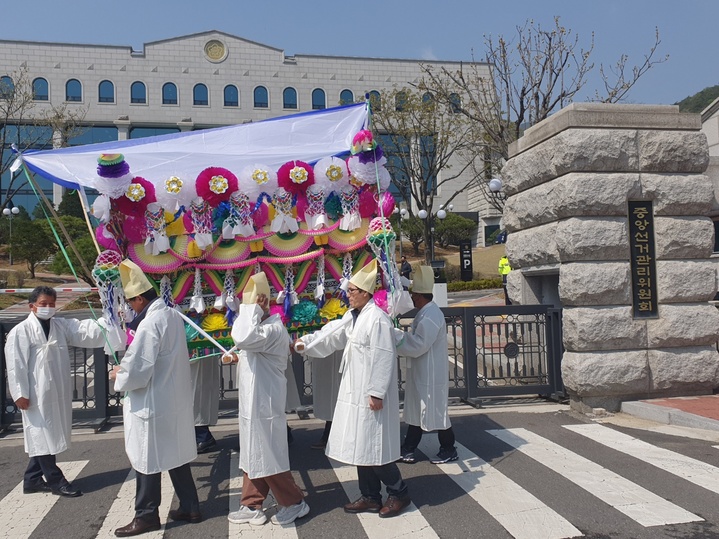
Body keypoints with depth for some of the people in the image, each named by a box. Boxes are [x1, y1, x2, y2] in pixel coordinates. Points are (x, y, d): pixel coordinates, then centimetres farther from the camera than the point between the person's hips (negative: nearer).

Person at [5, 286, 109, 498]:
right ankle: (56, 481, 12)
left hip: (58, 393, 7)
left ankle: (33, 480, 29)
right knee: (42, 436, 2)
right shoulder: (21, 332, -9)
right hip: (37, 395, -7)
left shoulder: (61, 326, 8)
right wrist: (20, 393, -14)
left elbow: (84, 331, -3)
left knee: (47, 436, 15)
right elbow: (16, 365, -11)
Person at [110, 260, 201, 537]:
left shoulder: (149, 324, -22)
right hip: (175, 399, 9)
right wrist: (127, 365, 14)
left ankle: (146, 516, 18)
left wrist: (118, 374, -2)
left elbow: (137, 372, -22)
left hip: (151, 404, -9)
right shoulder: (173, 315, 4)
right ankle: (190, 507, 26)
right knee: (176, 454, 17)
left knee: (148, 460, 6)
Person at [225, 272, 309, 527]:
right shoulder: (260, 327, 14)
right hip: (253, 402, 10)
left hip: (265, 403, -10)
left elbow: (243, 338, -38)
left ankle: (294, 503, 15)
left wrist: (251, 309, -27)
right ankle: (252, 506, 26)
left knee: (269, 456, 0)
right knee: (253, 455, 16)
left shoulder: (274, 328, -21)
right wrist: (240, 358, 9)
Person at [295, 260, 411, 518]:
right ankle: (370, 497, 25)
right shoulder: (352, 316, 9)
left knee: (373, 445, -1)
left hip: (371, 393, -9)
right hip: (354, 391, 9)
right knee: (360, 445, 14)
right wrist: (304, 343, 3)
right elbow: (331, 334, 12)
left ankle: (398, 492, 17)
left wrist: (377, 393, -20)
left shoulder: (378, 319, -19)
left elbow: (383, 358, -21)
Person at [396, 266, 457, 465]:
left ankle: (448, 450, 19)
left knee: (436, 412, 4)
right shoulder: (425, 313, 10)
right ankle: (409, 449, 23)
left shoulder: (431, 316, -23)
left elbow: (419, 345, -26)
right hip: (421, 374, 10)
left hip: (431, 375, -10)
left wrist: (395, 336, -19)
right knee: (417, 411, 15)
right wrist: (401, 334, 1)